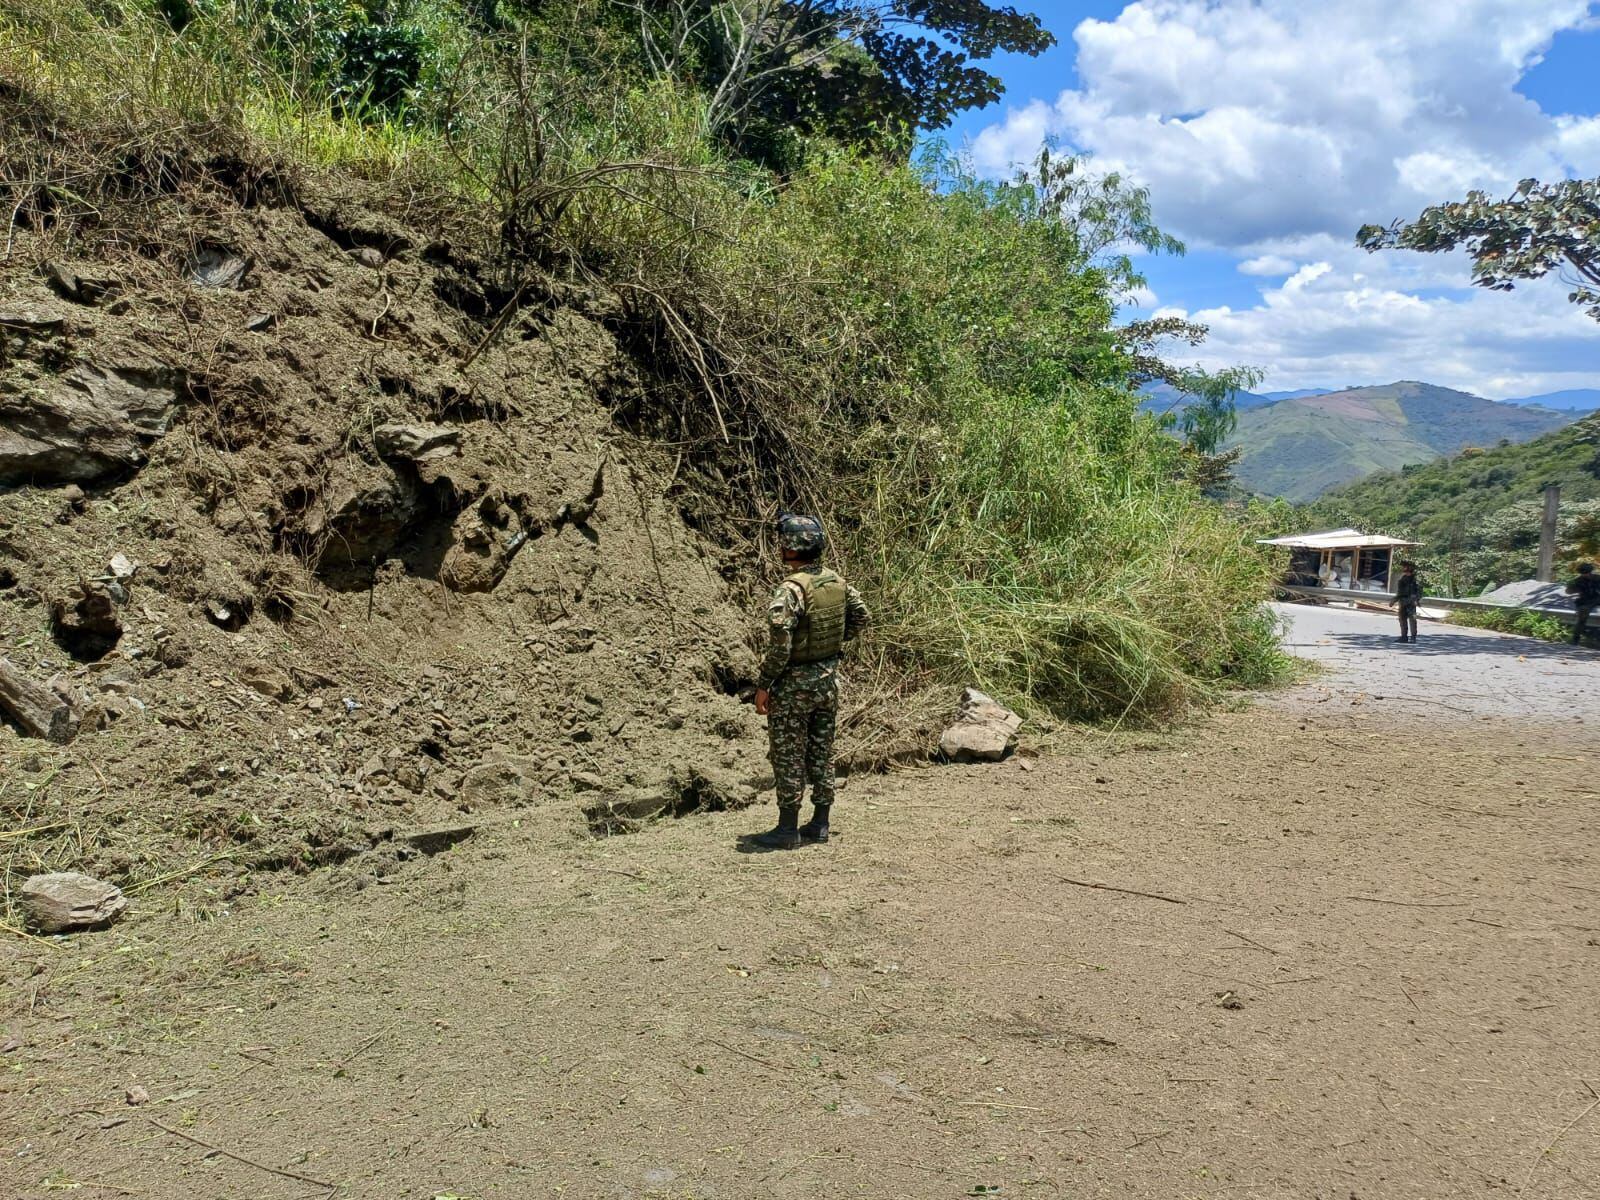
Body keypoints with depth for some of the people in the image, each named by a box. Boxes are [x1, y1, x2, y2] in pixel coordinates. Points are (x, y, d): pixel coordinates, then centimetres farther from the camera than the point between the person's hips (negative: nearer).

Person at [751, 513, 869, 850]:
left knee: (788, 757, 3)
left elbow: (780, 645, -25)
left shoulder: (791, 589, -22)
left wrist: (763, 685, -16)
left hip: (794, 684, -7)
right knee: (822, 752, 15)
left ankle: (788, 830, 10)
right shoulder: (836, 581, 1)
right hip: (828, 678, 7)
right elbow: (860, 617, 15)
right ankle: (819, 824, 23)